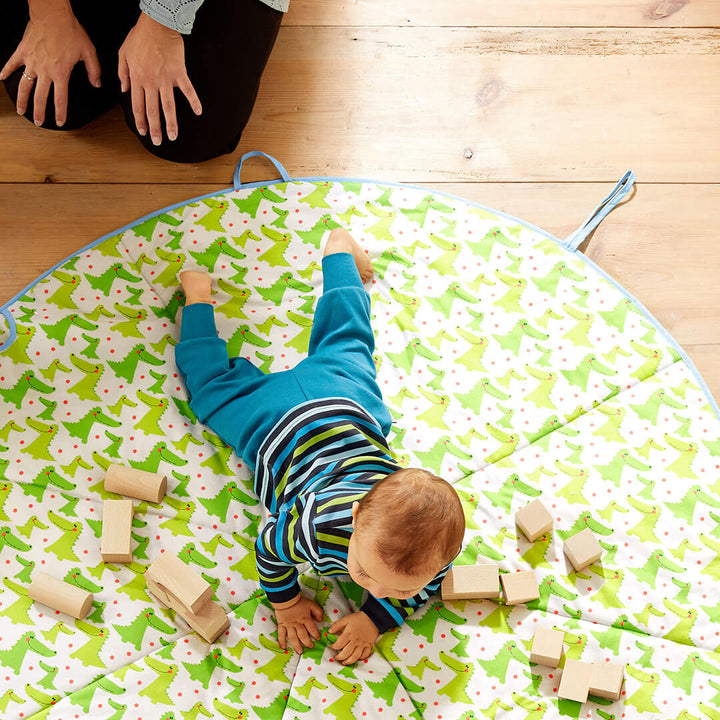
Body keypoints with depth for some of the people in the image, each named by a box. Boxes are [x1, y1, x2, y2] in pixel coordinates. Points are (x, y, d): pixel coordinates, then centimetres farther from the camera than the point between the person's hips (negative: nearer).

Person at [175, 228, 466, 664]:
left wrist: (376, 618, -18)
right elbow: (269, 548, -21)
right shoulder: (320, 528, -44)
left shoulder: (433, 542, -34)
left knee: (345, 344, 32)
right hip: (281, 426, -3)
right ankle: (199, 294, 44)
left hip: (350, 408, 3)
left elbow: (424, 588, -9)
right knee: (215, 385, 26)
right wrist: (286, 603, -11)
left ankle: (339, 247, 51)